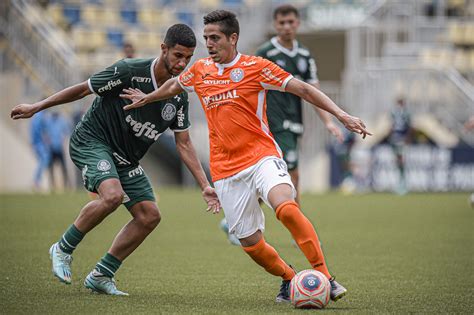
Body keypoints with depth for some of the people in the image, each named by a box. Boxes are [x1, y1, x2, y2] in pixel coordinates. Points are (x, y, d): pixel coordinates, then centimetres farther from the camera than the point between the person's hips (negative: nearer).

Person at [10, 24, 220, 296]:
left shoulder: (179, 97, -2)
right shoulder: (129, 72, -21)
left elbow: (184, 144, 6)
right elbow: (83, 89, -10)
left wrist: (205, 186, -1)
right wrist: (36, 108, -3)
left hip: (126, 159, 7)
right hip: (91, 141, -7)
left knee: (150, 216, -3)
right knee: (113, 194, -32)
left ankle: (101, 276, 9)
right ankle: (63, 249, -11)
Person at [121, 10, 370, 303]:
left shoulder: (255, 67, -4)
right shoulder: (200, 70, 11)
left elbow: (304, 89, -5)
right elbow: (174, 85, 33)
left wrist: (341, 115, -14)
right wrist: (146, 98, 48)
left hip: (261, 156, -5)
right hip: (226, 170, 5)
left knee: (286, 207, -33)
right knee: (251, 243, 0)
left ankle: (325, 277, -28)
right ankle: (288, 279, 28)